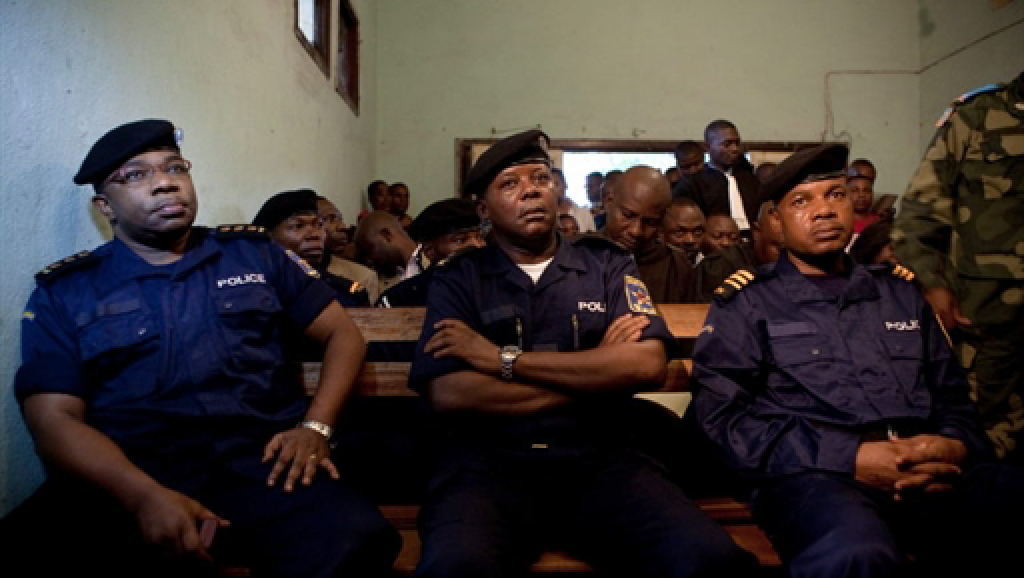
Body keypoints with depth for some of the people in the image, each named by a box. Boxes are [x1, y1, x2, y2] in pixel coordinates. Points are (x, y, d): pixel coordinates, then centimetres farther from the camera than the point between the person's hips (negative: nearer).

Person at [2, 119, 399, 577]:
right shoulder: (63, 291, 11)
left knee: (353, 540, -33)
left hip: (262, 460, 0)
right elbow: (54, 419, 0)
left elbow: (343, 333, 17)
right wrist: (146, 496, -20)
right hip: (129, 478, 1)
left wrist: (315, 427, -2)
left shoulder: (254, 252, 15)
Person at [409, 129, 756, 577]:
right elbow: (448, 395, -8)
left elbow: (647, 365, -6)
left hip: (599, 463, 2)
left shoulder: (608, 266, 11)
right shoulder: (457, 280, 7)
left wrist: (504, 359, -9)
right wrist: (596, 373, -5)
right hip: (489, 465, -1)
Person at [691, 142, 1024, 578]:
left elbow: (952, 394, 23)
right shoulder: (746, 301, 9)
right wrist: (850, 458, -13)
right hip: (813, 473, -4)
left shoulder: (899, 291, 24)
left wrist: (956, 446, -3)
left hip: (930, 473, 5)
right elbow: (722, 415, -3)